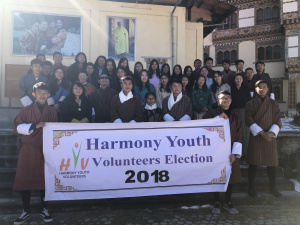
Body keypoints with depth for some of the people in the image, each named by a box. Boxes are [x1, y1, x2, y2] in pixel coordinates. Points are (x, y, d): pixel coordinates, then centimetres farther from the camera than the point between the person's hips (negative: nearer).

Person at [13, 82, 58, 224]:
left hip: (45, 150, 0)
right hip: (28, 150, 0)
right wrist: (34, 126, -14)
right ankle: (26, 211, 19)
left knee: (44, 179, 5)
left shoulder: (52, 112, 8)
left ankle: (44, 210, 20)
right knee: (25, 179, 2)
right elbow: (17, 127, -3)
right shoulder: (26, 110, 5)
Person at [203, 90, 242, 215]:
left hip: (230, 152, 3)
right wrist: (218, 118, -19)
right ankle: (216, 202, 20)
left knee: (231, 177, 7)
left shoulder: (235, 117, 9)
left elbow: (238, 138, 5)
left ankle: (227, 202, 25)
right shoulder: (212, 114, 1)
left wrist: (234, 154, -5)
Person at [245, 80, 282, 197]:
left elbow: (277, 121, 2)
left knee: (271, 163, 5)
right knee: (253, 163, 1)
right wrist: (261, 133, -15)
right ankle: (251, 187, 13)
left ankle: (273, 188, 21)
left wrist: (271, 133, -15)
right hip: (255, 136, -1)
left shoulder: (273, 104, 7)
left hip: (270, 137, 2)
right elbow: (249, 121, -5)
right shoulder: (250, 104, 2)